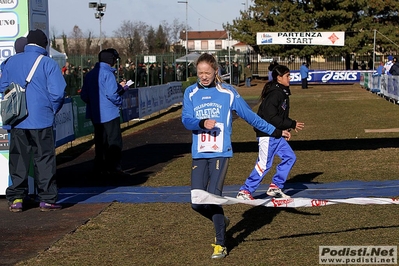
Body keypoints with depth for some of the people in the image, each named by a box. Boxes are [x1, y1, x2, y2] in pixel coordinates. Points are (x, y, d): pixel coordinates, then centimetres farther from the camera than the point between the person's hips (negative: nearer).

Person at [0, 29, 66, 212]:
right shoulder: (48, 63, -6)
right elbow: (58, 93, -10)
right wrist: (53, 111, 7)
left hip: (17, 121, 3)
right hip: (42, 121, -3)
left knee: (18, 160, 10)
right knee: (44, 160, 4)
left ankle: (15, 199, 10)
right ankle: (47, 200, 6)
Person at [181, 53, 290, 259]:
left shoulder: (227, 92, 2)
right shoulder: (190, 93, 7)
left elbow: (249, 115, 7)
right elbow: (186, 120, -4)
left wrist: (275, 132, 6)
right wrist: (203, 123, -24)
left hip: (220, 152, -3)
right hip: (199, 154, 3)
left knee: (213, 196, -15)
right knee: (197, 202, 1)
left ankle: (221, 245, -1)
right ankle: (221, 222, 33)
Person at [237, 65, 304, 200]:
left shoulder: (283, 93, 13)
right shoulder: (274, 94, -19)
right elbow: (272, 118, -24)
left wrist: (289, 125, 3)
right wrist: (292, 124, -18)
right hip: (267, 134, -10)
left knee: (290, 157, 10)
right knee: (264, 164, -7)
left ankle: (275, 187, 17)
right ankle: (244, 191, 2)